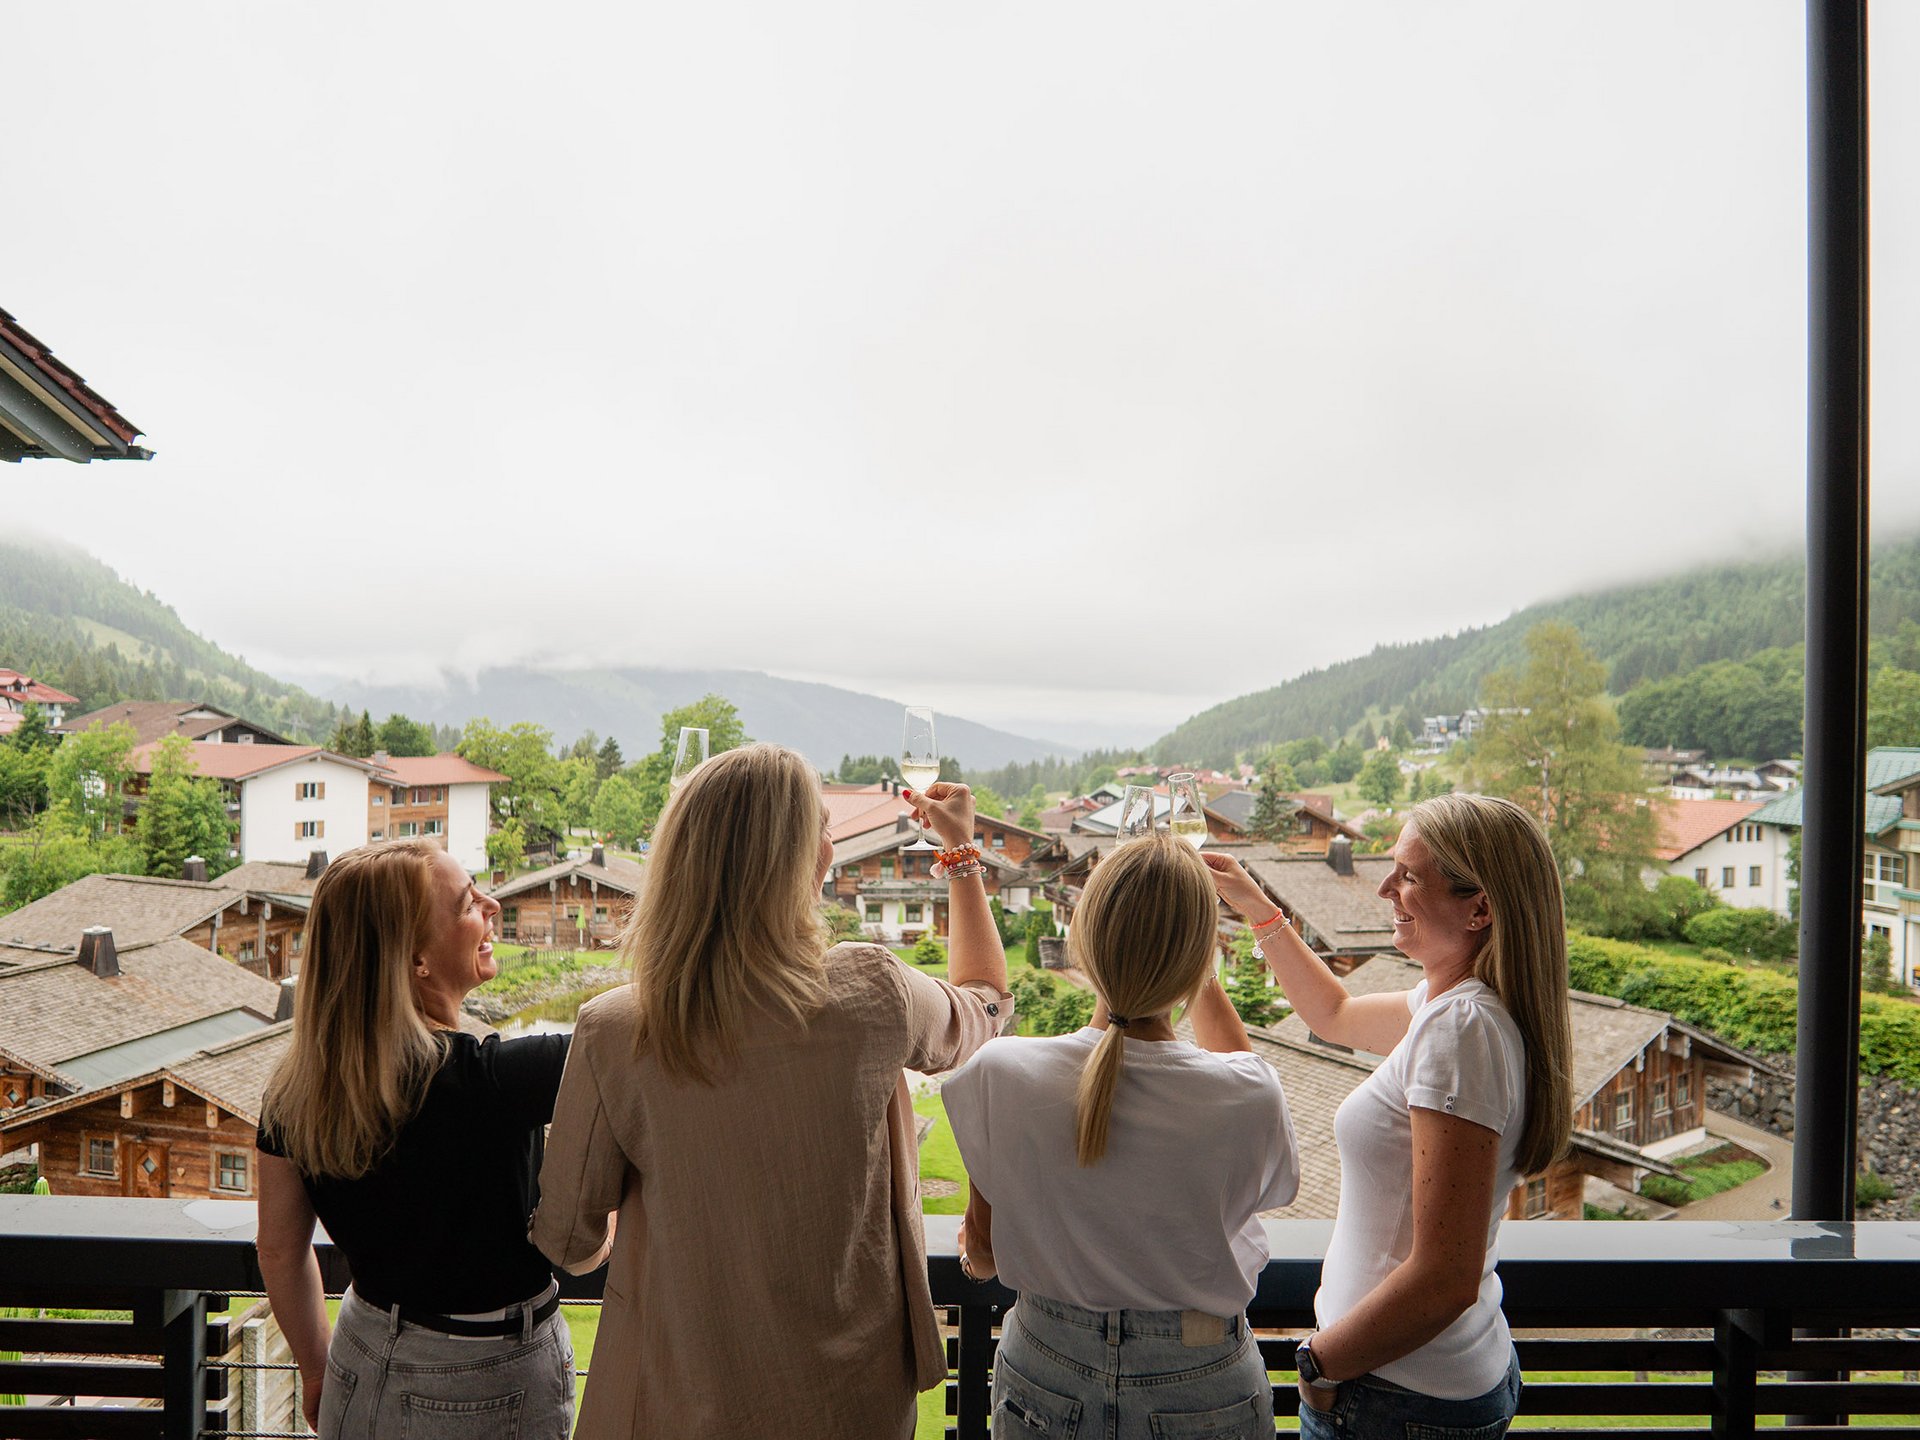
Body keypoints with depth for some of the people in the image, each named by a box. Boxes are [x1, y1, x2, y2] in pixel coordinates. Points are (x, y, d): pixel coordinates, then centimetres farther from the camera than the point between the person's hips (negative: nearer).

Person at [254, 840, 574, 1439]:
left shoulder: (295, 1089, -10)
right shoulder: (490, 1081, -30)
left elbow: (279, 1249, 2)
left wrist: (317, 1373, 17)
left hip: (365, 1366, 5)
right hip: (490, 1387, -5)